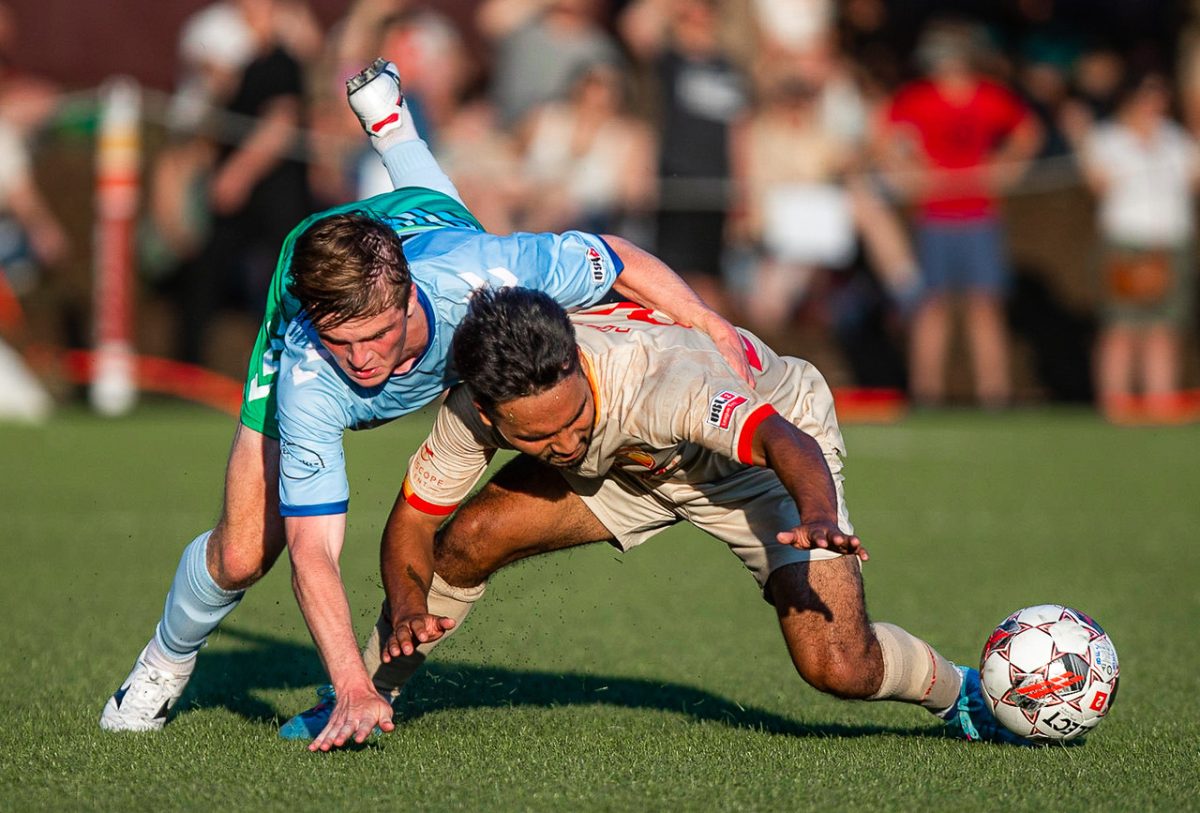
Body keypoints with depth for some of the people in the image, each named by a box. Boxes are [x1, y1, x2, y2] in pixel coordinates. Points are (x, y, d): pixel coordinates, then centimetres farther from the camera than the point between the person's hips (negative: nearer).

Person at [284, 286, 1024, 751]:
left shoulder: (652, 379, -44)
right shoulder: (472, 412, -28)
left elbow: (787, 441, -53)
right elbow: (412, 521, -15)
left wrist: (818, 518, -74)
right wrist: (406, 609, -35)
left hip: (759, 451, -4)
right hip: (630, 464, 4)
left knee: (838, 667, -20)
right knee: (472, 535, -18)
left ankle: (958, 692, 13)